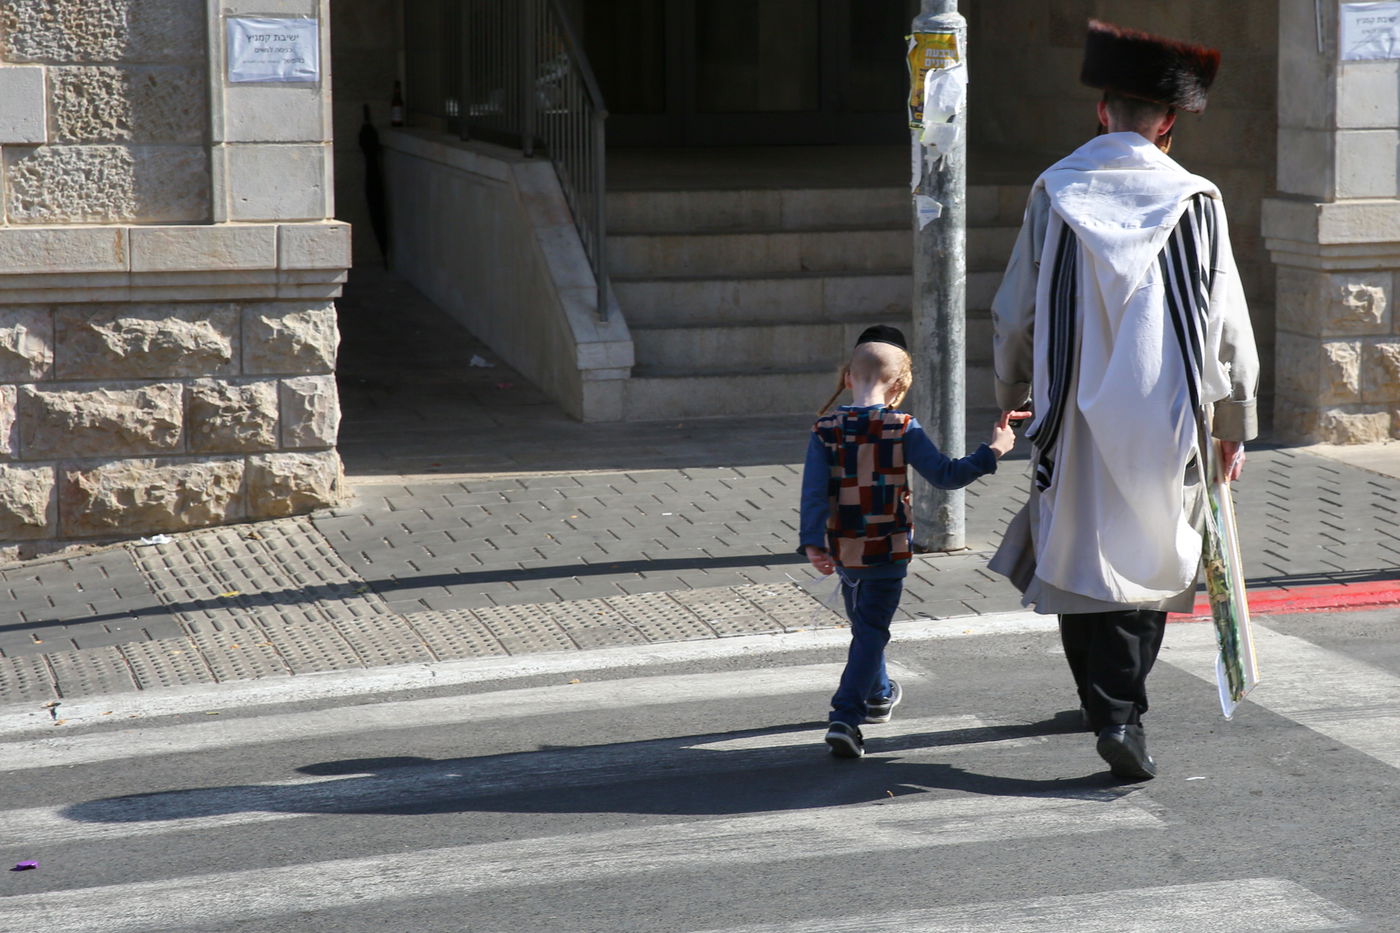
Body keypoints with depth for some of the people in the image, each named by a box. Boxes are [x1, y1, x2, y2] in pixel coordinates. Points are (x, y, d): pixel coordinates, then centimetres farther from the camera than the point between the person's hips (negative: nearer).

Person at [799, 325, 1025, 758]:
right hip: (888, 549, -3)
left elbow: (814, 489, -12)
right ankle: (846, 716, -14)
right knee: (873, 630, 0)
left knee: (862, 623, 24)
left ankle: (878, 694, 45)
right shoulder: (902, 429, -11)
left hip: (843, 550, 3)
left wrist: (813, 542, -15)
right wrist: (992, 451, 0)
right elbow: (945, 475, -10)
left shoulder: (825, 429, -5)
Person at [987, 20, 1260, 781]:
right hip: (1166, 416, 0)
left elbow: (1014, 313, 3)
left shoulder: (1055, 192, -3)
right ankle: (1121, 702, 23)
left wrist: (1010, 393, 20)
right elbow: (1226, 324, 0)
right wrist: (1235, 423, 11)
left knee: (1082, 566, 7)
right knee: (1150, 559, 17)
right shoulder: (1195, 201, -5)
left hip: (1077, 419, 0)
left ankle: (1113, 713, -2)